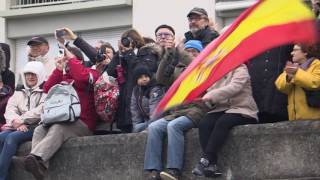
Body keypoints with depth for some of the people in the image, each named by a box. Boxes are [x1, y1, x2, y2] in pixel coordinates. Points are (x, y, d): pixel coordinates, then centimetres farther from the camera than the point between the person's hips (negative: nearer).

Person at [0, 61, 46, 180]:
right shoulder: (18, 93, 25)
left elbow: (40, 111, -6)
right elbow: (10, 110, 8)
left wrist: (21, 119, -12)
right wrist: (17, 123, -12)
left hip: (35, 127, -4)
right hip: (16, 126, 4)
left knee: (12, 137, -33)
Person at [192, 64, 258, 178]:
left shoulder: (240, 69, -3)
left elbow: (234, 88, -20)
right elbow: (210, 92, 9)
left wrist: (211, 95, -29)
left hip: (242, 110, -5)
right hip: (222, 109, 5)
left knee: (222, 122, -35)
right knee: (204, 124, -25)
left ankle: (205, 160, -39)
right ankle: (212, 165, -36)